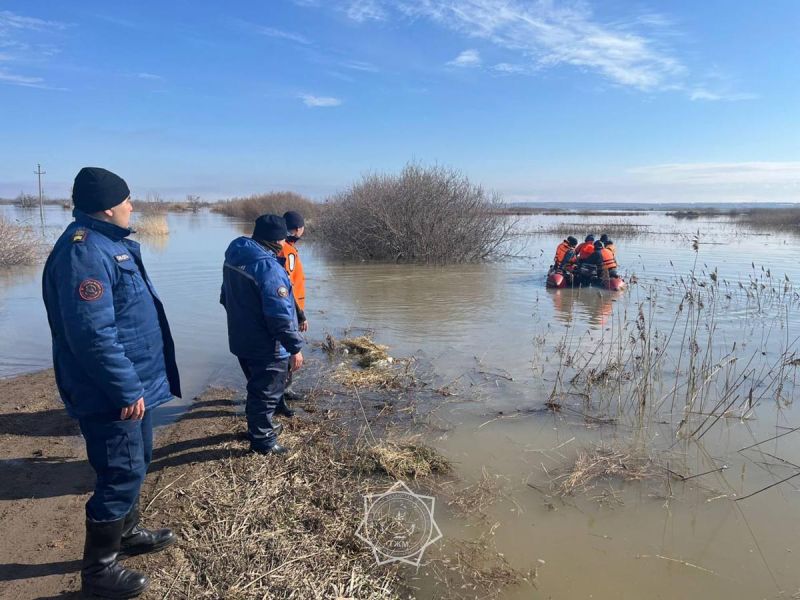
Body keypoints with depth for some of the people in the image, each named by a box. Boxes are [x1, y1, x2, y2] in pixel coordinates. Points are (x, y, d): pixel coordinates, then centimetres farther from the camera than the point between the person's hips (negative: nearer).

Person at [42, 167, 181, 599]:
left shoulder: (109, 242, 11)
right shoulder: (84, 252, -23)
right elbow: (92, 334, -29)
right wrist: (127, 389, -24)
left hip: (133, 383, 10)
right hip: (112, 395, -10)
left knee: (134, 465, 23)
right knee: (122, 475, 1)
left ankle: (127, 533, 43)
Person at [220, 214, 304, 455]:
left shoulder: (234, 257, 4)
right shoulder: (268, 267, -26)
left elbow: (226, 298, 17)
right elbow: (280, 314, -27)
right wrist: (295, 347, -19)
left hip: (241, 340, 9)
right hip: (267, 346, -9)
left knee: (257, 388, 26)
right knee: (267, 393, 8)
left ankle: (259, 427, 43)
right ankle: (263, 441, 22)